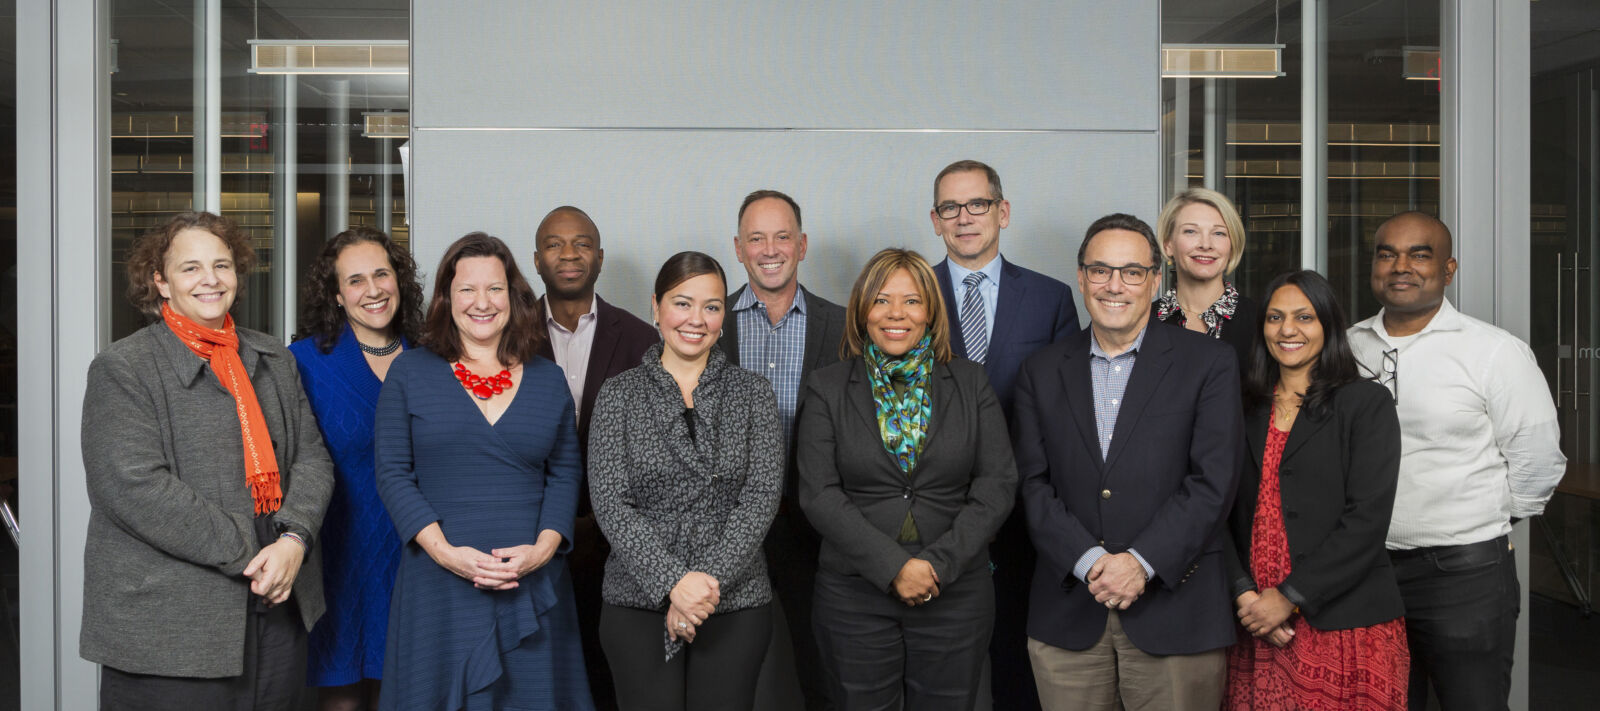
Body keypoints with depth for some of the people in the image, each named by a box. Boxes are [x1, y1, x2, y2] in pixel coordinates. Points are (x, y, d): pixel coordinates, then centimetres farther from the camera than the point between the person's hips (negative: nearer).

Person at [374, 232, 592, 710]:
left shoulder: (548, 380, 9)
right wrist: (445, 552, -12)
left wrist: (544, 547, -9)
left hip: (533, 583, 2)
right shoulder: (409, 373, 4)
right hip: (438, 584, -1)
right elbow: (393, 473, 0)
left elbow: (565, 473, 7)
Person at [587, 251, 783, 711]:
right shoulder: (620, 394, 3)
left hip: (736, 602, 1)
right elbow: (610, 502, -5)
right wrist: (673, 583, -15)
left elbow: (761, 497, -4)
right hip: (639, 601, 0)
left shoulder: (753, 394, 5)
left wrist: (709, 581, -14)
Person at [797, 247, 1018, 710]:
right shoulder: (827, 390, 3)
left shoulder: (970, 384, 5)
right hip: (855, 598, 0)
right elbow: (819, 495, -5)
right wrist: (893, 566, -15)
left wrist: (940, 563, -13)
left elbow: (997, 485, -1)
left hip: (956, 598, 1)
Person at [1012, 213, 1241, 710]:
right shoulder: (1042, 372, 9)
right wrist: (1088, 561, -11)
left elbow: (1213, 481, -6)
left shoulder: (1210, 363, 1)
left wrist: (1143, 561, -14)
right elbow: (1033, 485, 3)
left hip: (1175, 613, -2)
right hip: (1068, 615, 2)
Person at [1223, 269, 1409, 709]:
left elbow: (1367, 519, -10)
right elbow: (1224, 515, 5)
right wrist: (1244, 594, -10)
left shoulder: (1367, 404, -1)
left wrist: (1289, 597, -13)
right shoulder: (1246, 411, 11)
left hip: (1345, 624, -3)